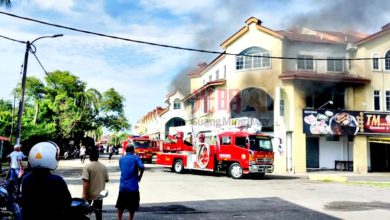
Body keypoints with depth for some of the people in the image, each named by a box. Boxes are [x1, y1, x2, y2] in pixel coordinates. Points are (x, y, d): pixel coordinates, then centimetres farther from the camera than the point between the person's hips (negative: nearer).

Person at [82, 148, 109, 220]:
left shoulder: (87, 167, -13)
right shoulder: (103, 167, 2)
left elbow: (86, 182, -20)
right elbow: (106, 179, 8)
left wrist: (84, 194, -18)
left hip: (90, 193, -3)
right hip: (100, 193, 3)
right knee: (98, 211, 10)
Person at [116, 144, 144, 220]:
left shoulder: (121, 159, 9)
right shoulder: (136, 158, -4)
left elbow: (122, 169, 16)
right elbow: (142, 167, -19)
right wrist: (139, 176, -2)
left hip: (122, 186, 4)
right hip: (133, 186, -4)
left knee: (120, 206, 18)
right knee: (132, 207, 9)